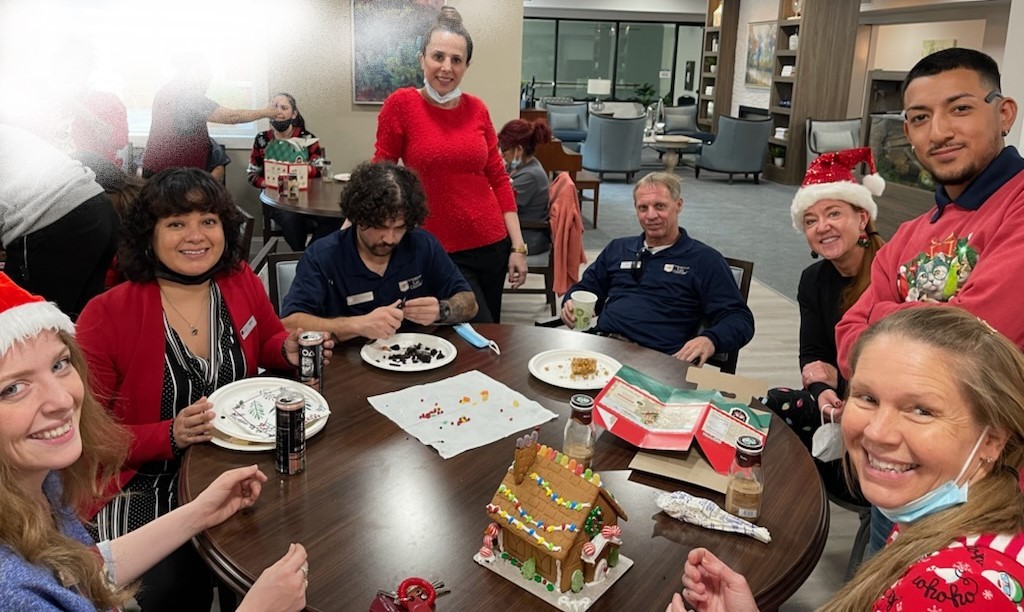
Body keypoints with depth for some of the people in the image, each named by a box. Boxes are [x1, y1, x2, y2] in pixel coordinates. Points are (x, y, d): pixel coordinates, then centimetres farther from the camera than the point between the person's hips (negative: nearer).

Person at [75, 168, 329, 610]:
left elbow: (268, 343, 19)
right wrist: (171, 436, -24)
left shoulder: (242, 283, -1)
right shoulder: (105, 317, -13)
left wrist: (290, 351, -5)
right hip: (146, 485, -3)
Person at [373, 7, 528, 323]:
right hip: (440, 250, -4)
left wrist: (517, 246, 4)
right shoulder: (401, 104, -8)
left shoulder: (477, 109, 2)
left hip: (492, 245, 4)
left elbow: (498, 179, 6)